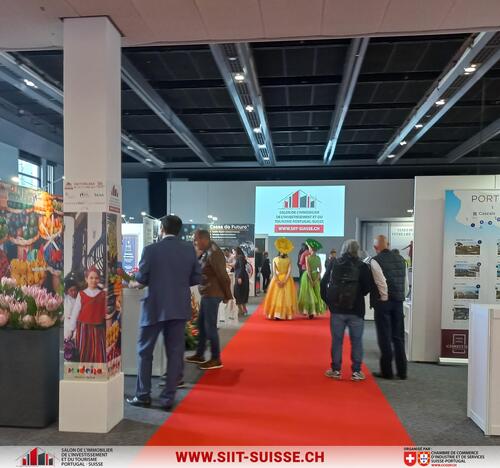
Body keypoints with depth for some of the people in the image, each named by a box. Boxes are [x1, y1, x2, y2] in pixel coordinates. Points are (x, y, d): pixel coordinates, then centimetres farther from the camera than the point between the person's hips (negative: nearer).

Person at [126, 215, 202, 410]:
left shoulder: (151, 249, -8)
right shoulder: (189, 249, 1)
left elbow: (141, 280, -6)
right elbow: (197, 279, 3)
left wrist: (133, 284, 15)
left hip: (155, 307, -3)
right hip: (179, 308, 3)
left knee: (144, 351, 12)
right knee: (175, 352, 9)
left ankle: (143, 395, 17)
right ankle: (168, 397, 13)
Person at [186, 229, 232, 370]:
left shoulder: (213, 253, -20)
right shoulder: (206, 252, 11)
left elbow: (223, 276, -19)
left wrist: (227, 295, -14)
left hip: (212, 295, -10)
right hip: (206, 294, 10)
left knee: (210, 327, -3)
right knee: (201, 324, 16)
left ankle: (216, 359, 7)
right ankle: (199, 355, 27)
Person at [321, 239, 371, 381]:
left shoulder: (333, 264, 1)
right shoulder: (362, 266, -6)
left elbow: (323, 283, 1)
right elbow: (367, 287, -6)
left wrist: (328, 301, 10)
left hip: (337, 309, 2)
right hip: (356, 310, -1)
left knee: (337, 340, 9)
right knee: (356, 341, 8)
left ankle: (336, 370, 14)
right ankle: (356, 371, 12)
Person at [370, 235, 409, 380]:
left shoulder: (375, 260, -10)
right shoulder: (400, 259, 8)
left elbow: (381, 282, -18)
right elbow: (406, 282, 9)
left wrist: (384, 298, -6)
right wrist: (401, 297, 16)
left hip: (383, 302, -5)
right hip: (398, 302, 5)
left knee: (385, 337, 3)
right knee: (398, 337, 13)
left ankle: (387, 371, 10)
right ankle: (402, 371, 18)